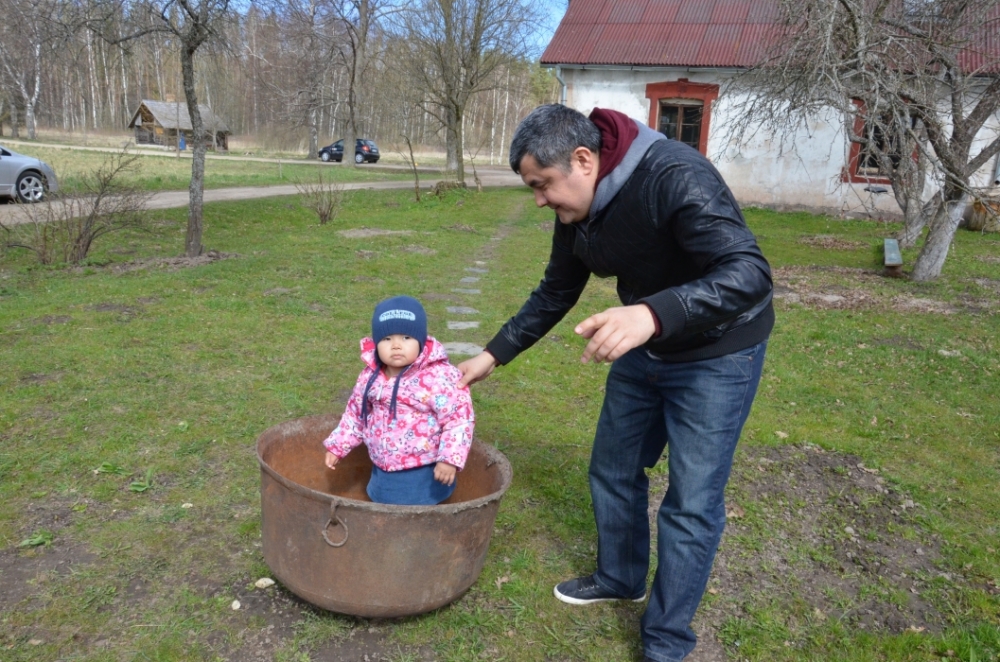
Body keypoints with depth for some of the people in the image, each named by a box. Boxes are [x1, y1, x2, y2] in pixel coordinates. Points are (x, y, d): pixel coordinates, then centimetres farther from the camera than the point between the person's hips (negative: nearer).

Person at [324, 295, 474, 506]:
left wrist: (450, 459, -25)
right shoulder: (371, 376, 0)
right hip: (382, 473, 7)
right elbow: (355, 414, 14)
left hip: (422, 476, -6)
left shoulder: (439, 377, -20)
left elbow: (459, 419, -18)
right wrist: (337, 446, 16)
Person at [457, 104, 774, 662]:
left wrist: (652, 314, -54)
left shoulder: (676, 177, -30)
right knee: (613, 471, 17)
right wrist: (494, 355, 8)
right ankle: (620, 579, 41)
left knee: (692, 504, -2)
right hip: (642, 348, 8)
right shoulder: (576, 210, -6)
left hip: (715, 354, -7)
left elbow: (749, 272, -39)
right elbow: (556, 295, 9)